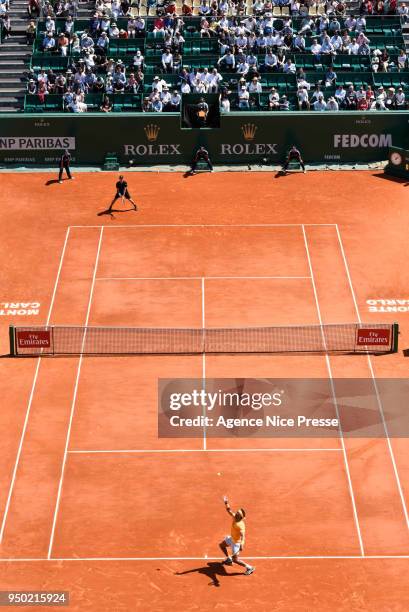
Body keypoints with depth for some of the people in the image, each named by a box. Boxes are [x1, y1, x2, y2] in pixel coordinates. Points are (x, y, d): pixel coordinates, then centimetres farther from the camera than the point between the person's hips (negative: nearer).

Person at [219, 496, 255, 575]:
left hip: (236, 542, -9)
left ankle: (249, 568, 10)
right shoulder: (235, 517, -16)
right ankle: (229, 559, 45)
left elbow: (243, 536, -47)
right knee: (221, 545, 28)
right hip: (231, 538, 9)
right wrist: (226, 503, -17)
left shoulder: (240, 525, -38)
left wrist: (242, 544, -62)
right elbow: (229, 511, -4)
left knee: (235, 560, -4)